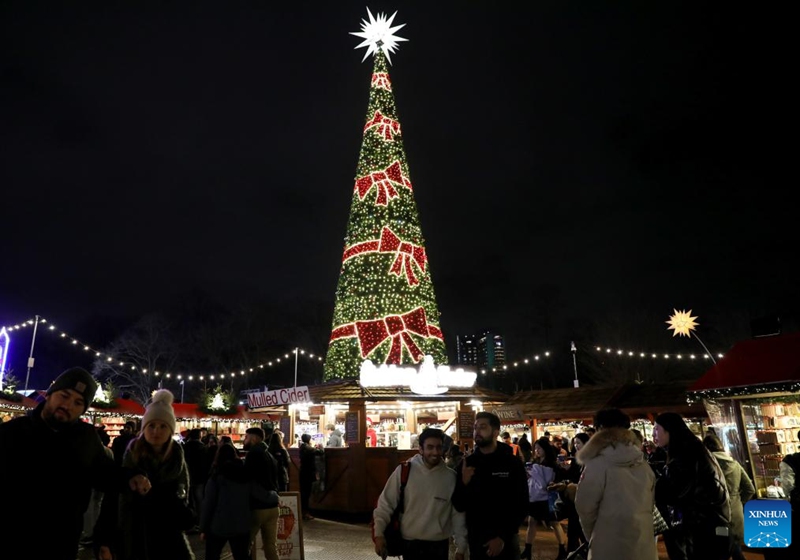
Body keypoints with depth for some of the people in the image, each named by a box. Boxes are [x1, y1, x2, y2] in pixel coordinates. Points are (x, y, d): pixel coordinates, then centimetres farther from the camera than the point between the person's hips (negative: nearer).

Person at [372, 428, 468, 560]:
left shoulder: (451, 477, -4)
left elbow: (457, 514, 2)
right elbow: (386, 503, -4)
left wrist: (461, 547, 5)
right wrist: (379, 534, -10)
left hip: (439, 544, 1)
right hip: (410, 543, -1)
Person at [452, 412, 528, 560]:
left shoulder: (512, 463, -7)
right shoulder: (466, 463, -1)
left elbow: (521, 506, -4)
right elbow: (459, 506, -1)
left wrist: (504, 536, -10)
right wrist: (464, 484, -18)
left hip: (506, 539, -1)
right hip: (476, 539, 2)